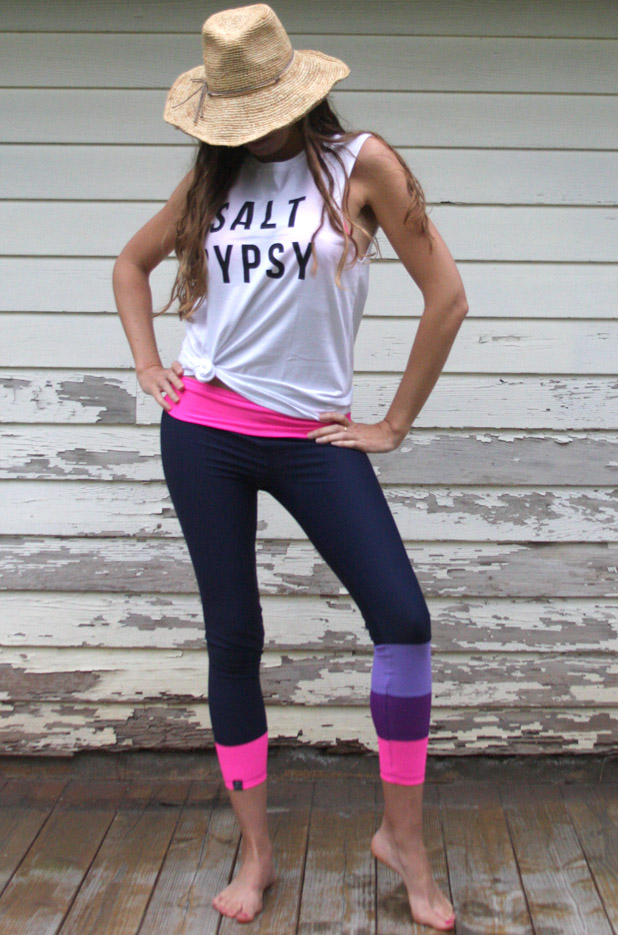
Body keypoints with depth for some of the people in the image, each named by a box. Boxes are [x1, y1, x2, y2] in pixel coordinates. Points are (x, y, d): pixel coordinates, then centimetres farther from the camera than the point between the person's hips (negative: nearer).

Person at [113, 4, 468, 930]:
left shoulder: (359, 163, -3)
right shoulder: (214, 176, 9)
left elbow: (446, 295, -6)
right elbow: (131, 265, 23)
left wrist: (394, 424, -4)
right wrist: (149, 367, 9)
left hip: (312, 436, -2)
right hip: (203, 433, 3)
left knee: (403, 618, -13)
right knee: (233, 638, 6)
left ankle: (402, 836, 8)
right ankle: (256, 853, 20)